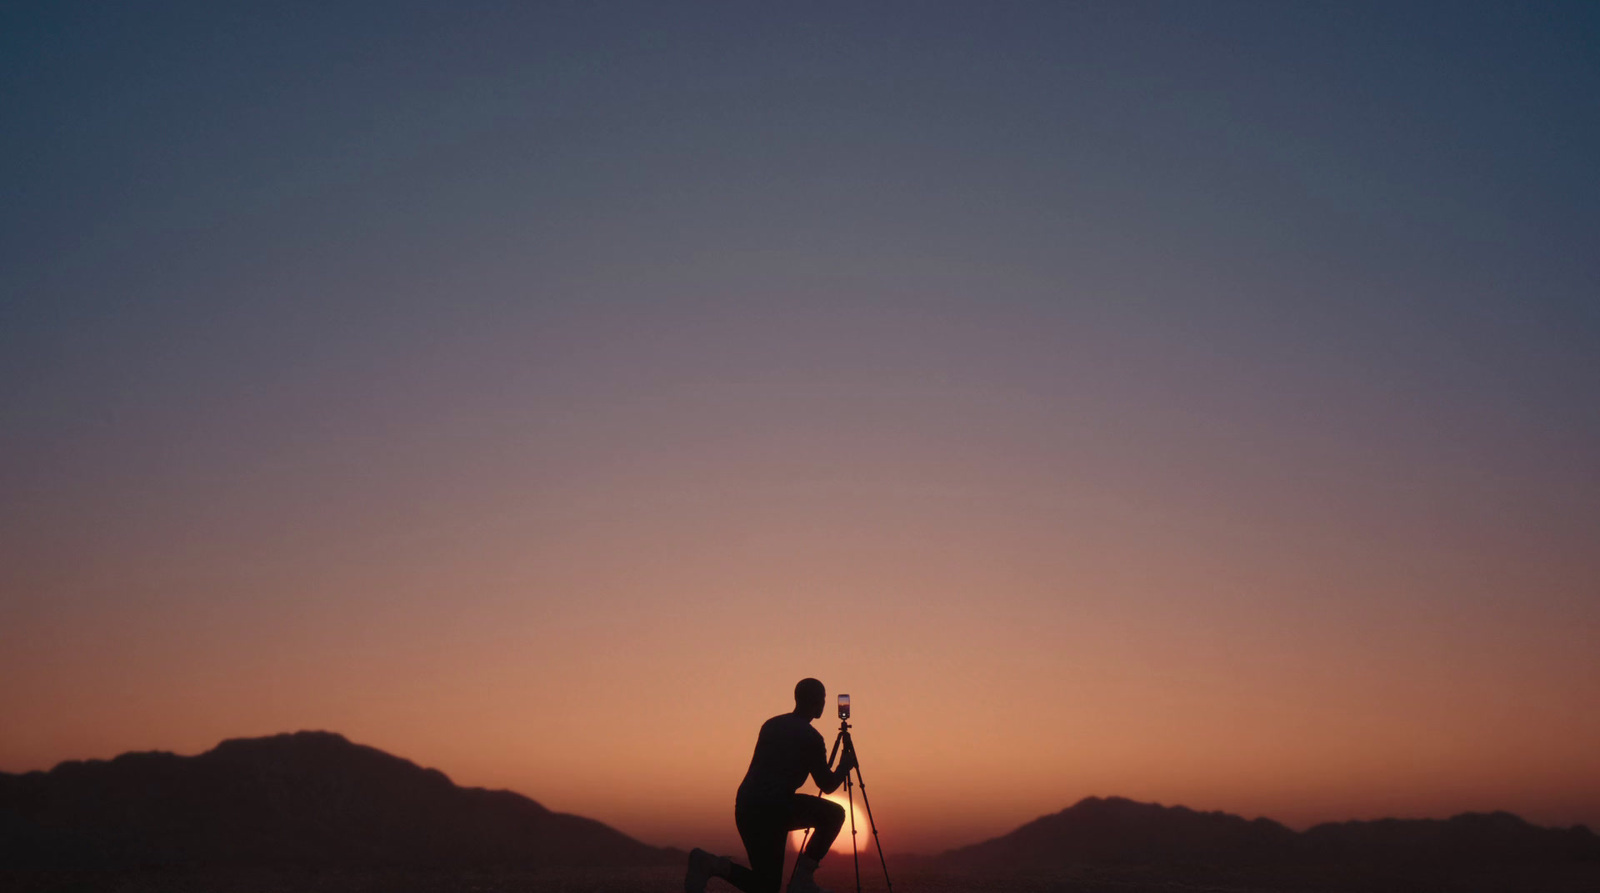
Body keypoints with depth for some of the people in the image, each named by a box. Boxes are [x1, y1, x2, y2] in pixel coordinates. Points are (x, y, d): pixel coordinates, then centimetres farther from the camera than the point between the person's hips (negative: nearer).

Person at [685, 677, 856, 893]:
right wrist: (845, 766, 25)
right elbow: (828, 785, 5)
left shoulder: (771, 725, 17)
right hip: (774, 809, -7)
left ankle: (715, 865, -8)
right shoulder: (811, 738, -3)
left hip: (745, 805, 7)